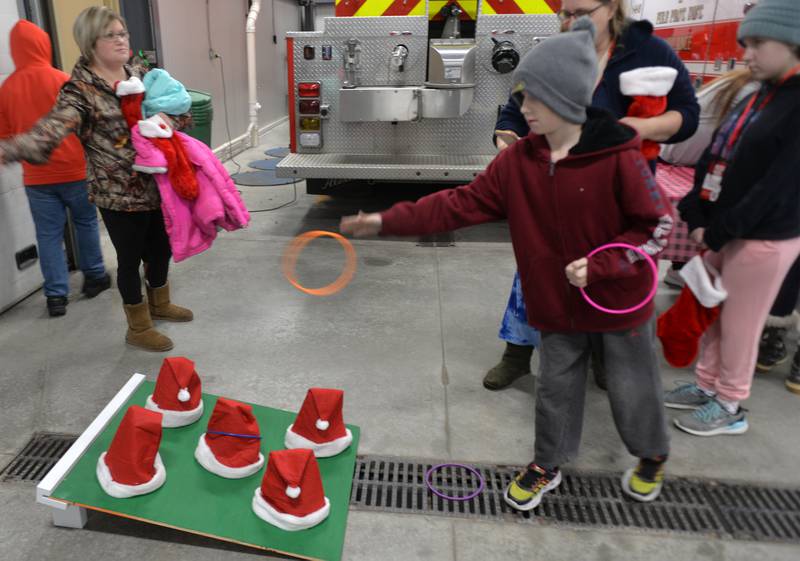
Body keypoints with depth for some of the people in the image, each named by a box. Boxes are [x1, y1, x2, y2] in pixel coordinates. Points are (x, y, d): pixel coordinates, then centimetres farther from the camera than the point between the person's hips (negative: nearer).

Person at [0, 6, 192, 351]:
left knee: (161, 247, 20)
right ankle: (138, 328, 25)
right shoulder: (80, 91, -15)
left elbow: (178, 109, 11)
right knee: (131, 258, 6)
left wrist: (168, 121, -15)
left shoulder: (140, 76, 6)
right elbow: (53, 128, -31)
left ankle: (159, 304, 45)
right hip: (119, 195, -6)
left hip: (157, 186, 7)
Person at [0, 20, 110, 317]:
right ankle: (94, 277, 26)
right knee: (86, 222, 16)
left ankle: (56, 295, 7)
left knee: (49, 235, 6)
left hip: (36, 176, 2)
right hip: (74, 169, -2)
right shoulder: (62, 81, -9)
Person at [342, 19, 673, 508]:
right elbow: (461, 204, -10)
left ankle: (653, 456, 47)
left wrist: (597, 267, -24)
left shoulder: (618, 158, -22)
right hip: (558, 304, 3)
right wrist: (389, 221, -17)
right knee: (556, 390, 18)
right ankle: (547, 467, 41)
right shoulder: (517, 161, -8)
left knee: (634, 390, 16)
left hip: (620, 302, -3)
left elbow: (658, 227, -15)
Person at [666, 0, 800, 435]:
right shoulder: (757, 97, 11)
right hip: (723, 230, 7)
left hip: (765, 238, -7)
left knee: (739, 326, 5)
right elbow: (714, 158, 7)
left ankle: (729, 408, 23)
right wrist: (697, 218, -3)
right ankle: (707, 385, 35)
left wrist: (719, 232, -17)